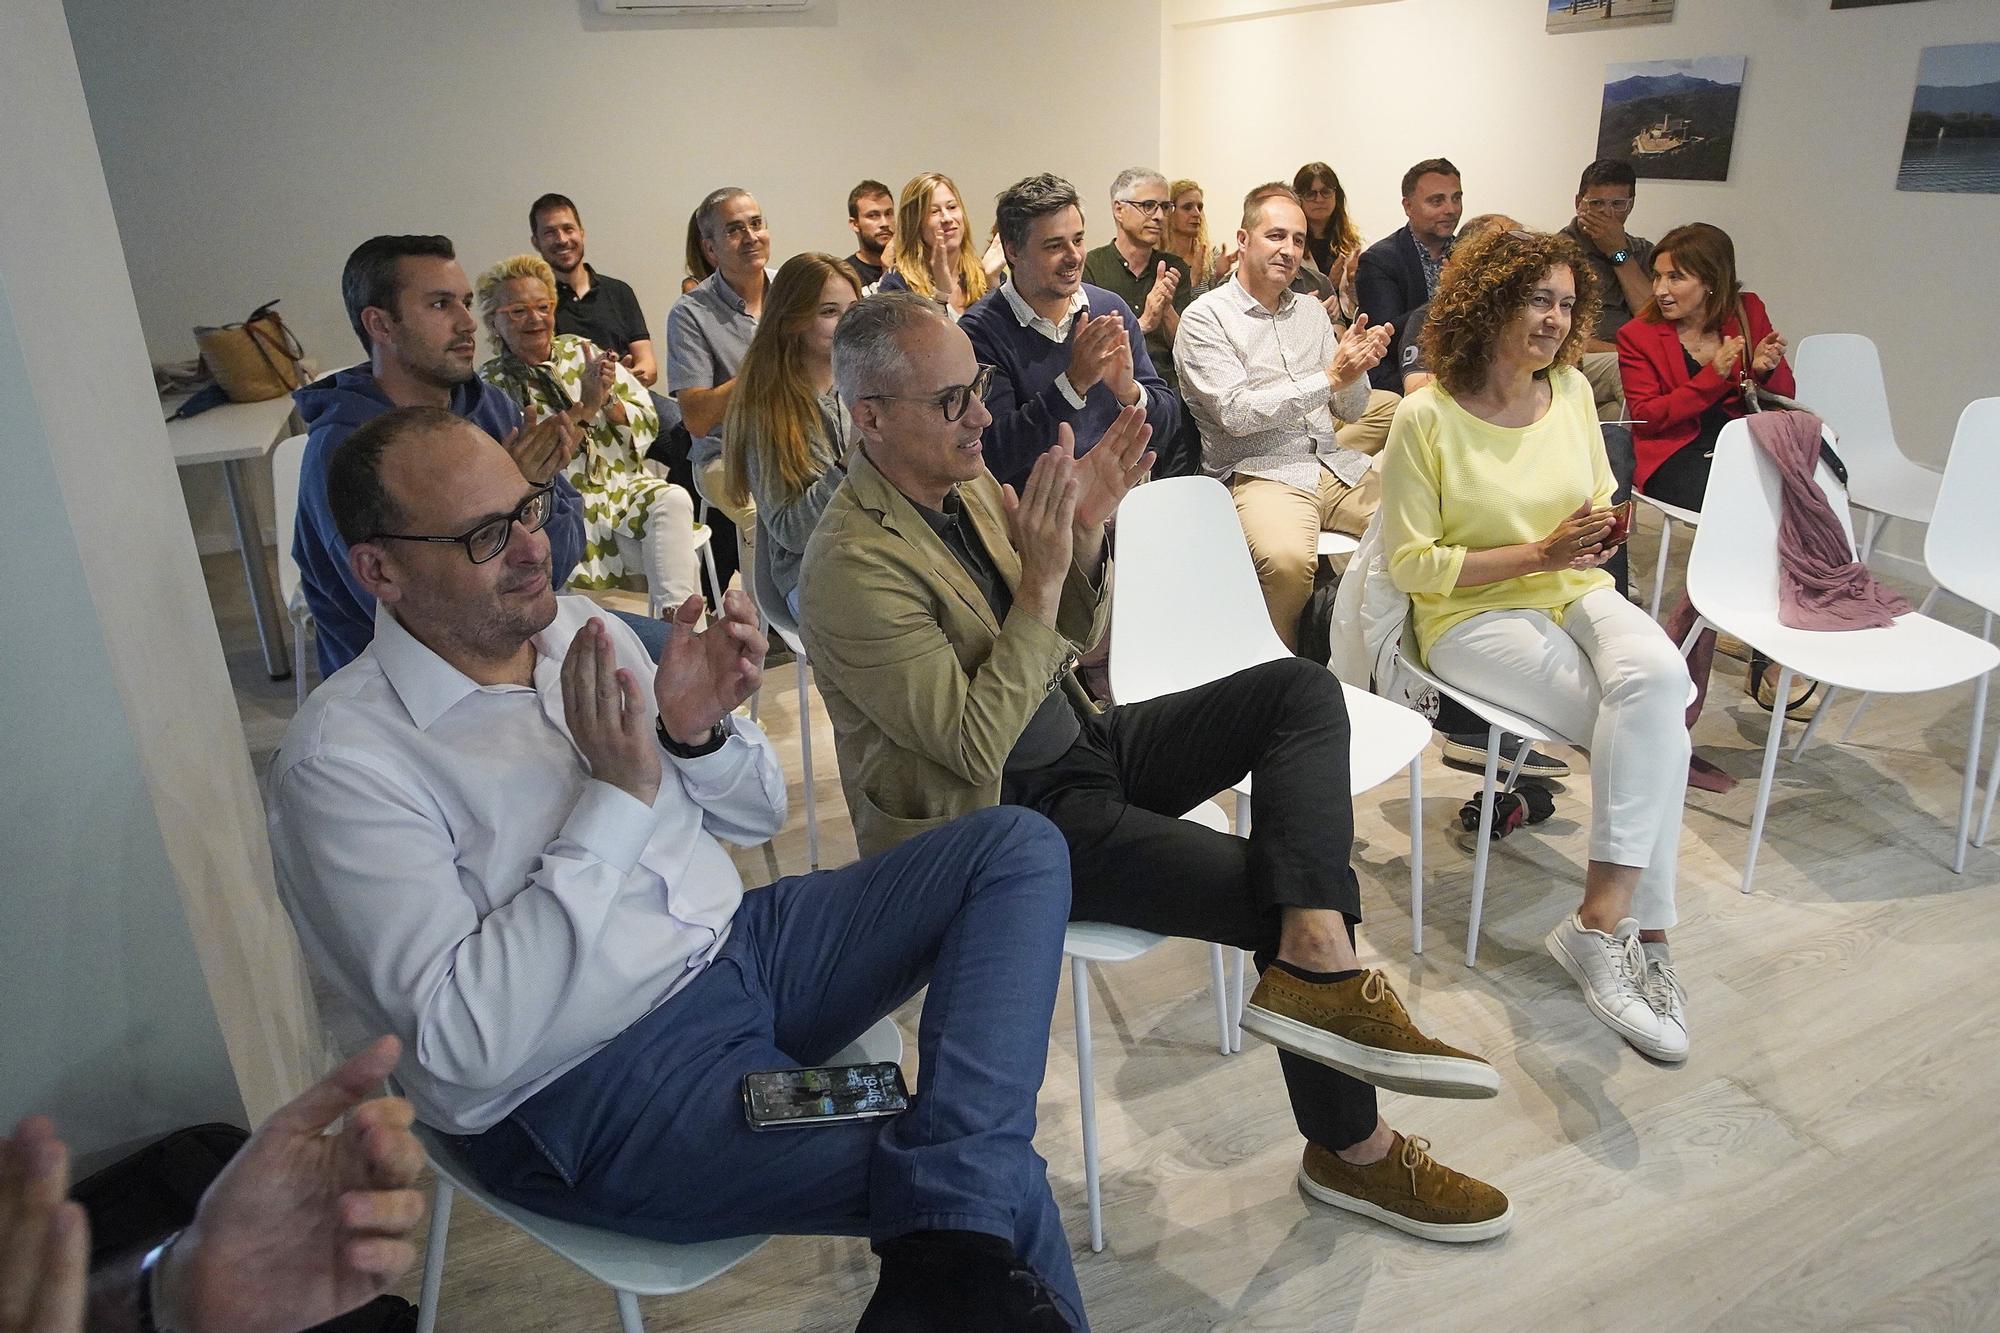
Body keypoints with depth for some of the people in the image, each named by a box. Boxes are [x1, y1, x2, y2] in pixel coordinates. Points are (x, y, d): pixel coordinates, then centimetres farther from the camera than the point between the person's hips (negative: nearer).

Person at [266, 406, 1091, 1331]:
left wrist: (700, 734, -11)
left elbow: (755, 815, 13)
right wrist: (616, 796, -25)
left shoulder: (579, 629, 5)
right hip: (589, 1089, -8)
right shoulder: (341, 762, -14)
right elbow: (461, 1048, -22)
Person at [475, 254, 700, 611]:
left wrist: (609, 399, -12)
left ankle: (676, 619, -31)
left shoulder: (579, 351, 12)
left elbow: (647, 422, 9)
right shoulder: (490, 386, 2)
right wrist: (583, 407, -19)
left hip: (624, 485, 4)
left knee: (672, 500, -30)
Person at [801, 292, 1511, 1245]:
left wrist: (1083, 531, -10)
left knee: (1302, 690, -5)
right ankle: (1354, 1149, 8)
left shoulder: (964, 480, 4)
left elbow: (1070, 638, 9)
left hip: (1081, 741, 9)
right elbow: (975, 745, -25)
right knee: (1288, 893, -14)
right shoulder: (854, 566, -22)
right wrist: (1043, 571, -28)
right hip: (1010, 822, -9)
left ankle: (1318, 961, -23)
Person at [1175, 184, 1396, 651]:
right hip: (1260, 472, -6)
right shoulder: (1205, 318, -1)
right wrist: (1330, 377, -15)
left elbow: (1351, 410, 17)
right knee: (1286, 559, -35)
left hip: (1336, 464, 6)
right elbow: (1236, 412, -13)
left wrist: (1355, 367, -6)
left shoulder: (1311, 310, 18)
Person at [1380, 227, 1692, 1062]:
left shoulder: (1571, 390, 7)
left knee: (1655, 678, -30)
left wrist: (1603, 532, -5)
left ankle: (1602, 921, -24)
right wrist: (1535, 555, -18)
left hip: (1576, 594, 5)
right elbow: (1410, 563, -10)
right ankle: (1644, 934, -16)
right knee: (1652, 725, -27)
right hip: (1472, 614, -5)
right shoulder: (1427, 415, -9)